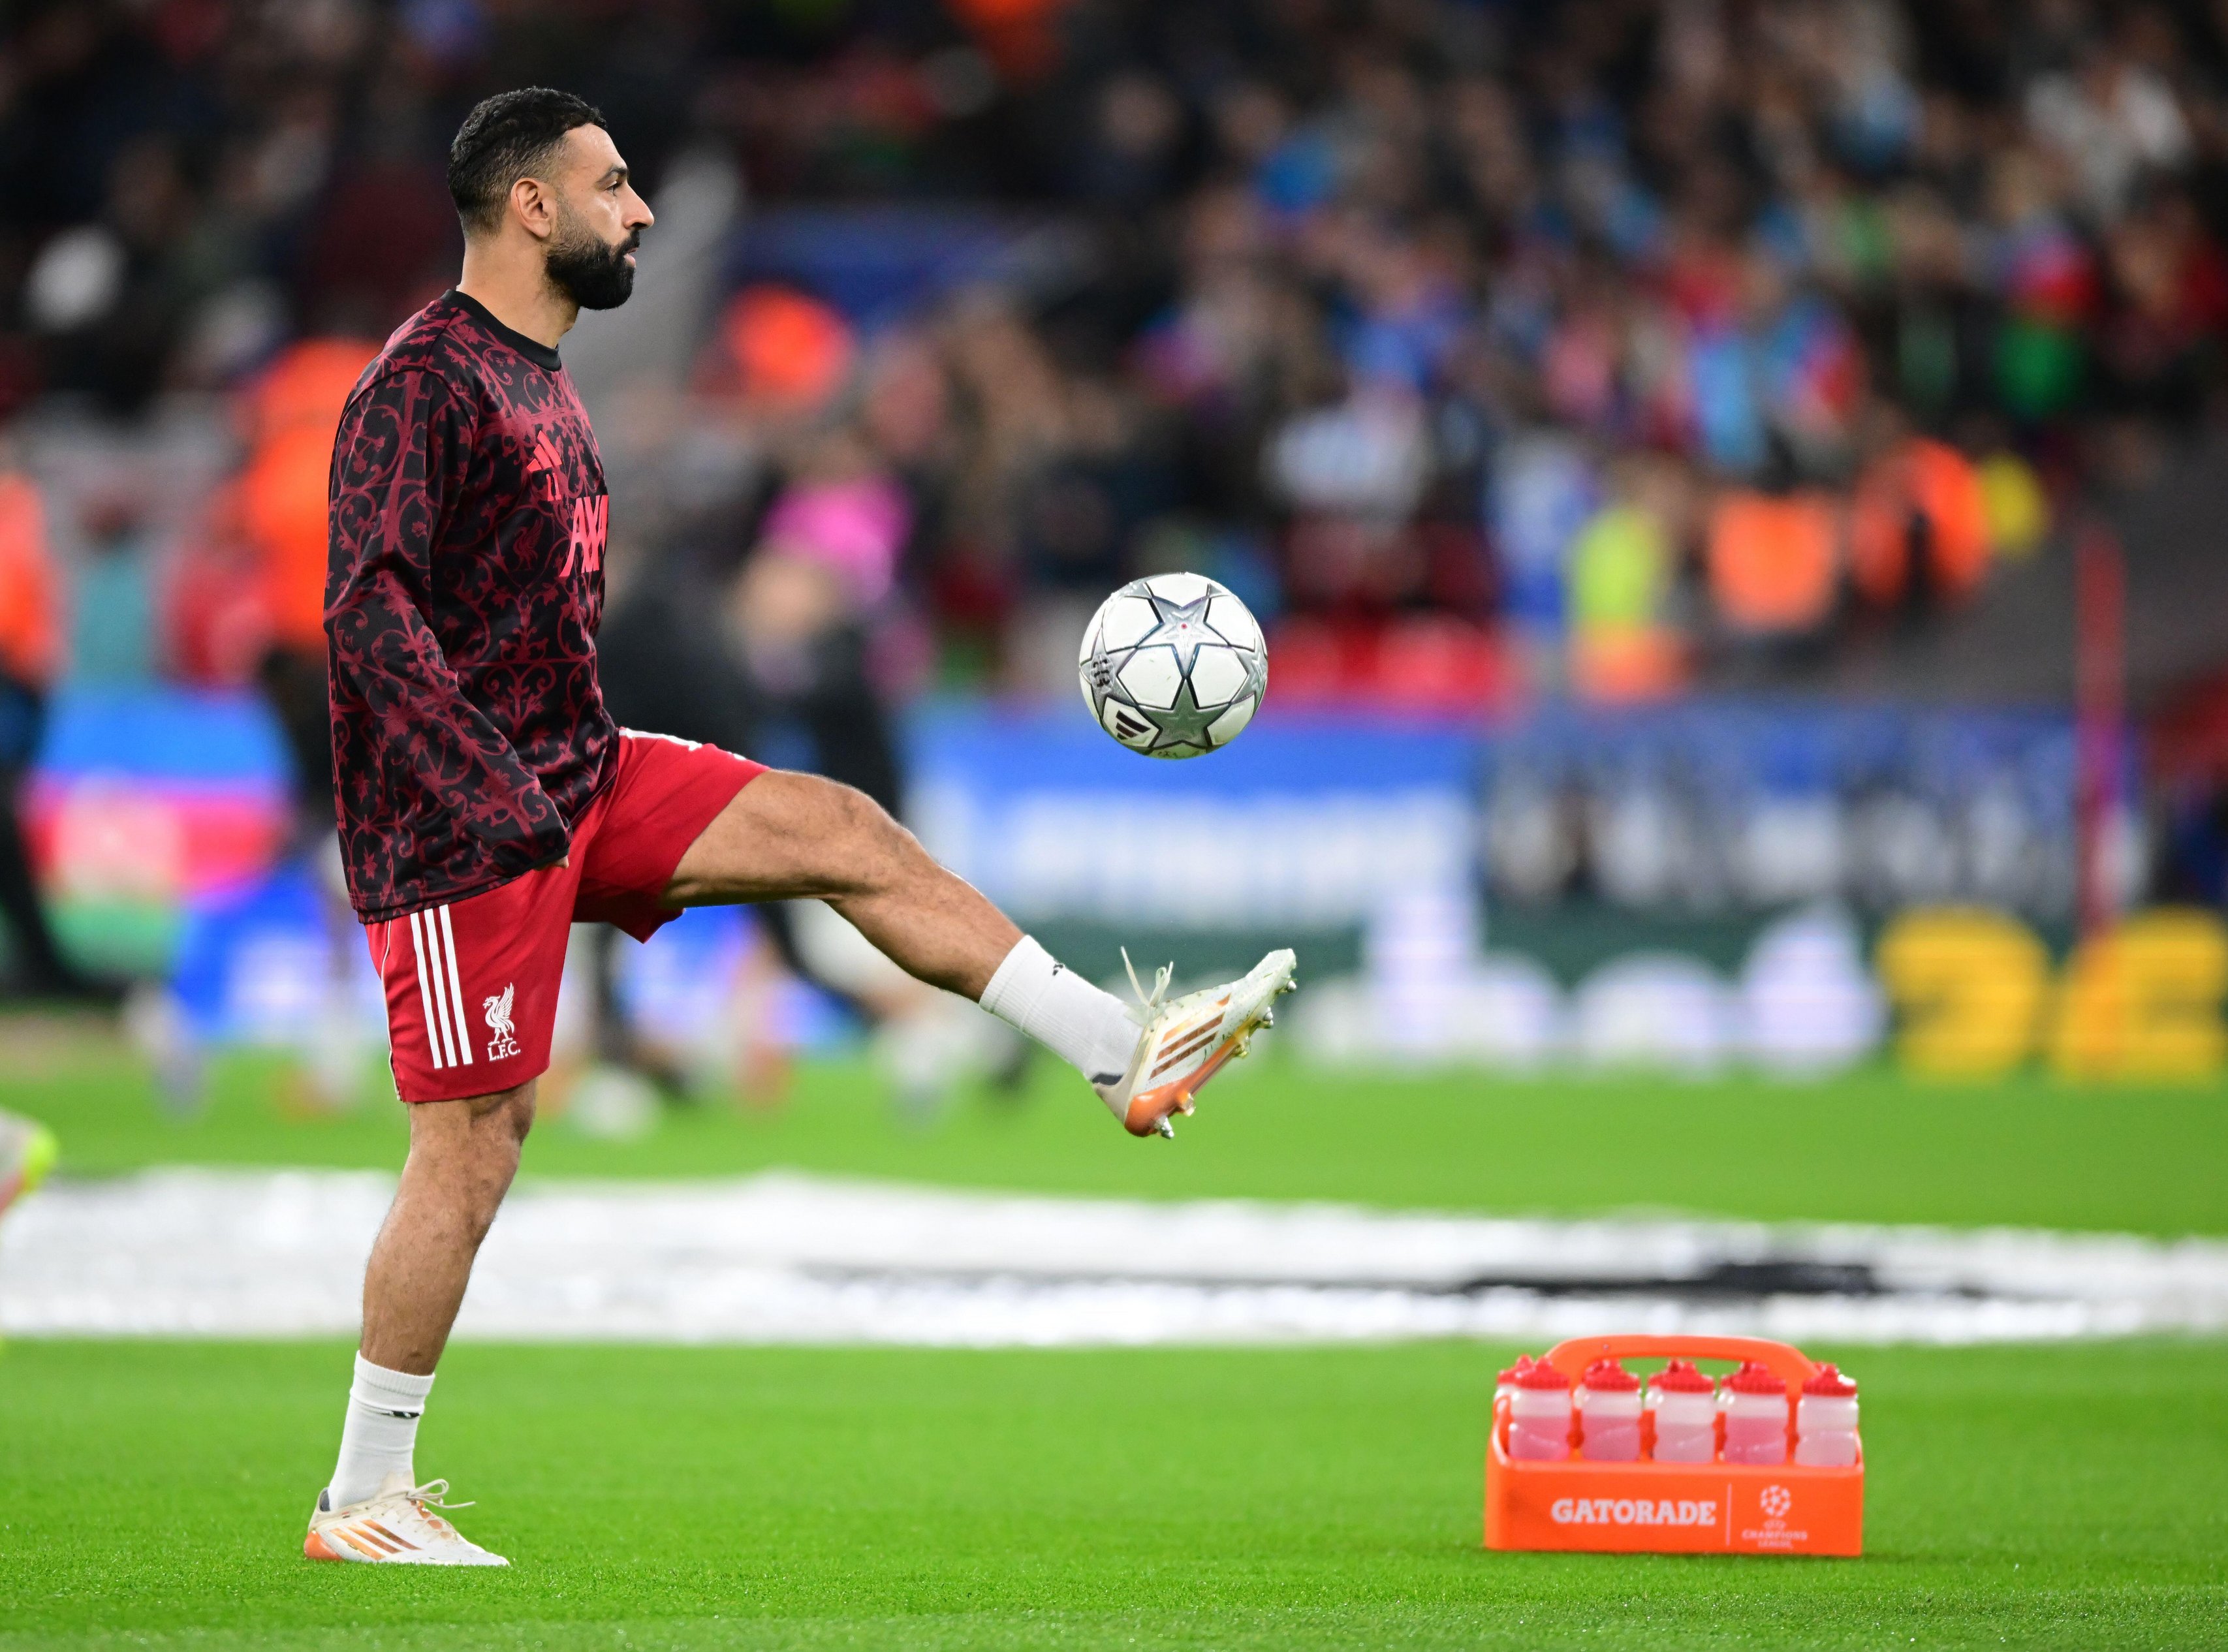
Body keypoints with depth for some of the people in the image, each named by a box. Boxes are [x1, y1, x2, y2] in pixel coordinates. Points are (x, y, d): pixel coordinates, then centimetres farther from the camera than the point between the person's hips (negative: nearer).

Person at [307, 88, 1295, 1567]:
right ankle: (363, 1505, 2)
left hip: (580, 777, 9)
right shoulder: (423, 380, -16)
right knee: (475, 1145, -6)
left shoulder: (542, 380, 14)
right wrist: (492, 793, -32)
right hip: (465, 818, -9)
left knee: (845, 833, 1)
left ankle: (1127, 1056, 4)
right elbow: (368, 608, -25)